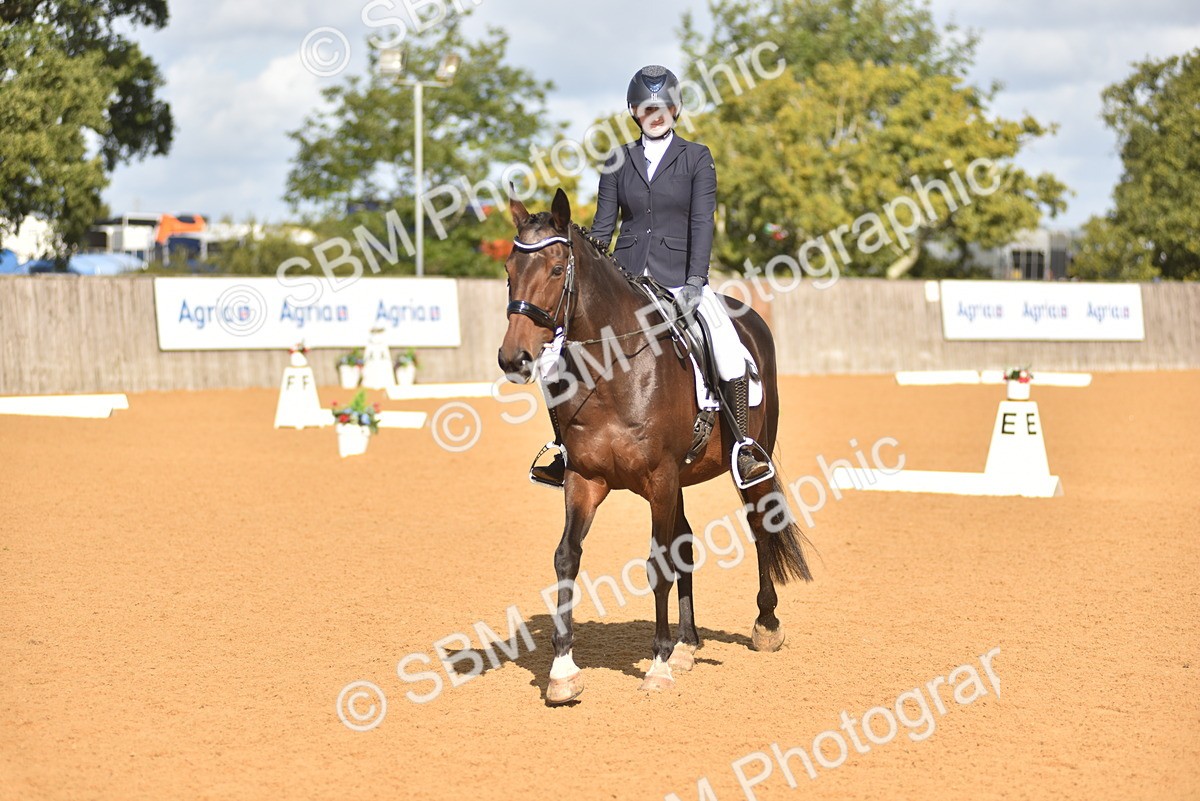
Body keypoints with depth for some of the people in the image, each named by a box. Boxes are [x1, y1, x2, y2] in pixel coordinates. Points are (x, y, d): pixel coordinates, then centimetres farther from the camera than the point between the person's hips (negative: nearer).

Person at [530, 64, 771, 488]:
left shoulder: (697, 158, 3)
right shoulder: (618, 162, 10)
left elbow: (702, 223, -5)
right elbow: (603, 226, 10)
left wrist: (695, 282, -16)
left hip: (677, 275, -2)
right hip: (625, 275, 3)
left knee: (729, 348, -26)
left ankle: (742, 447, -13)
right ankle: (565, 453, 4)